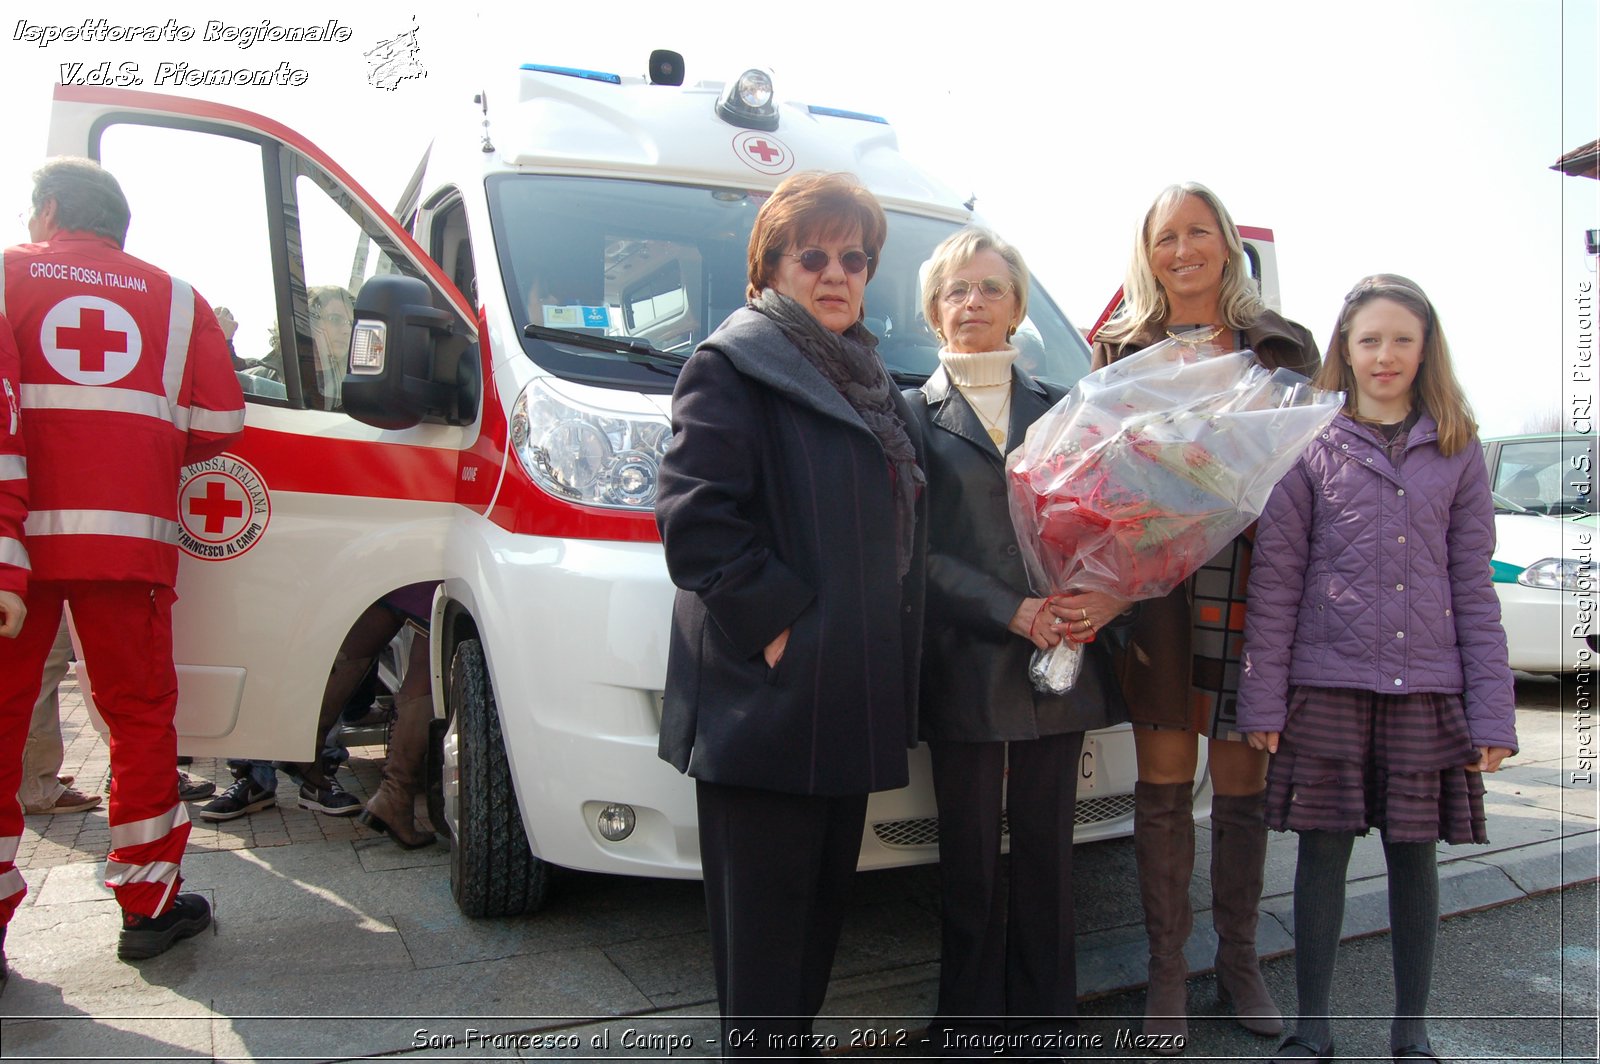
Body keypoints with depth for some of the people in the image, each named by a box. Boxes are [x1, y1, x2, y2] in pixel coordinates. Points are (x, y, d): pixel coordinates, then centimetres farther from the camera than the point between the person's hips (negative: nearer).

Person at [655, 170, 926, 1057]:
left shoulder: (869, 379, 18)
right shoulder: (731, 365, -6)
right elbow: (694, 517, -18)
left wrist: (891, 665, 12)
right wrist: (772, 619, -19)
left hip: (851, 701, 8)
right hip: (765, 703, -8)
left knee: (822, 901, 19)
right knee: (765, 911, 3)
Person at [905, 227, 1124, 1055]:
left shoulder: (1058, 410, 13)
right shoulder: (913, 414, 4)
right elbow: (916, 551, -4)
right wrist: (1013, 612, -13)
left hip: (1059, 663, 3)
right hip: (965, 669, -2)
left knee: (1047, 848, 10)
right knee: (969, 857, 8)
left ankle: (1044, 1016, 26)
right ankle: (969, 1025, 23)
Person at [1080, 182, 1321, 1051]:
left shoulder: (1282, 347, 8)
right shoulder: (1123, 350, 8)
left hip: (1249, 584, 1)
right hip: (1150, 586, 0)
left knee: (1241, 783, 9)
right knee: (1163, 784, 6)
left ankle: (1238, 960, 28)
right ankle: (1166, 969, 20)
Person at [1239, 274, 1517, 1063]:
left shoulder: (1457, 452, 7)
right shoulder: (1311, 445, 1)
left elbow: (1474, 587, 6)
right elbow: (1274, 579, -1)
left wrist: (1492, 711, 1)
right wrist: (1263, 700, -5)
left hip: (1426, 688, 2)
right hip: (1326, 686, -1)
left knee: (1414, 855, 10)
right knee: (1323, 850, 5)